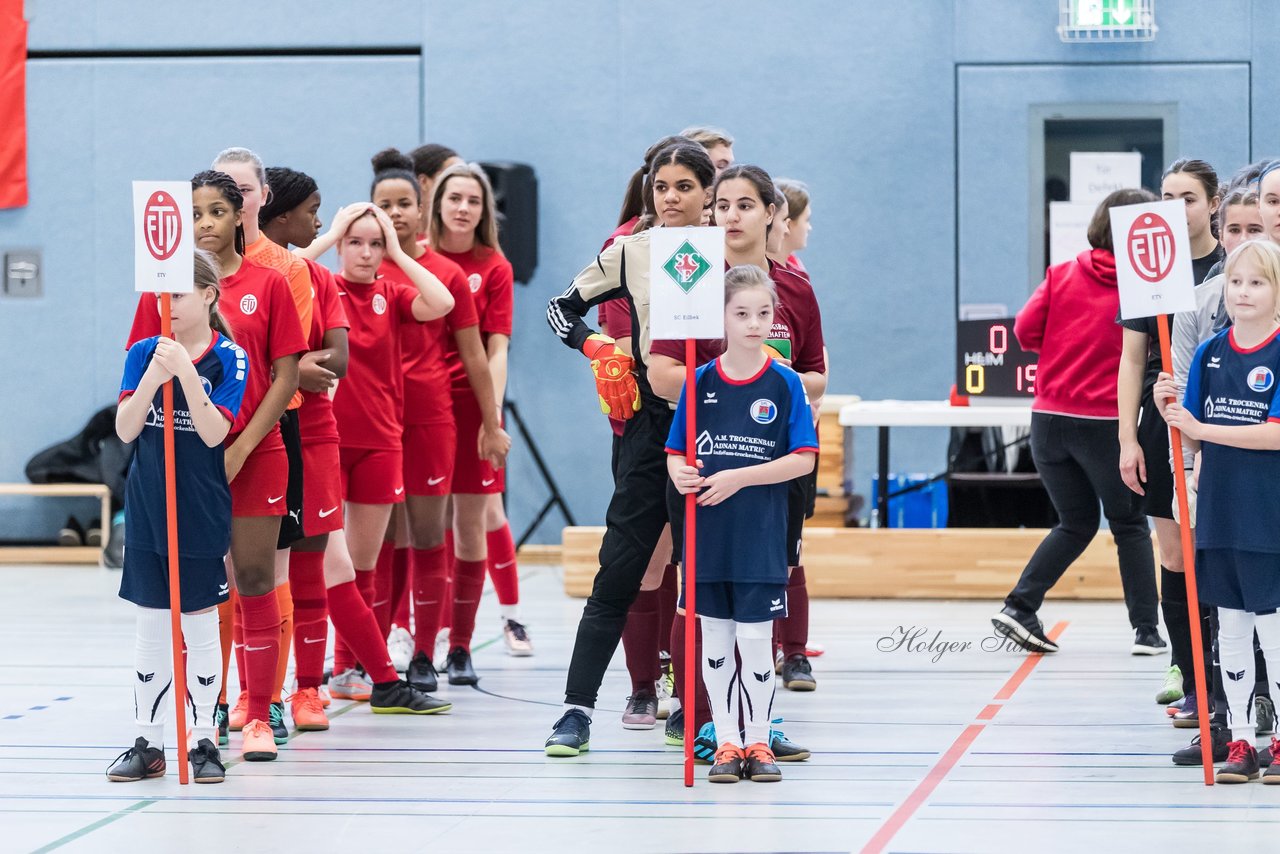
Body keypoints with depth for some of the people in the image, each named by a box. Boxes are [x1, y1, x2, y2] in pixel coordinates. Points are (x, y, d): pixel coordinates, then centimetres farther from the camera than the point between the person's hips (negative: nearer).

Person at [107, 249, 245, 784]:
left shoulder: (229, 359, -5)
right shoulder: (143, 354, 3)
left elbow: (214, 432, -15)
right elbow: (125, 429, -6)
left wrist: (185, 372, -24)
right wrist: (153, 377, -21)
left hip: (203, 513, -3)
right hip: (147, 510, 3)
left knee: (201, 627, 3)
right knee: (150, 628, 7)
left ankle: (203, 741, 12)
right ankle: (148, 744, 12)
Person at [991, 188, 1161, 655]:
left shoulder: (1063, 275, 3)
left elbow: (1026, 329, 1)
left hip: (1049, 418, 4)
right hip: (1107, 422, -4)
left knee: (1076, 524, 18)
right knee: (1130, 525, 12)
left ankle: (1019, 606, 3)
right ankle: (1146, 629, 10)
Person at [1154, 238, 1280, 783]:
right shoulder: (1209, 353, 7)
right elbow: (1193, 439, 10)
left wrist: (1202, 428, -17)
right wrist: (1169, 411, -10)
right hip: (1218, 511, 5)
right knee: (1230, 630, 10)